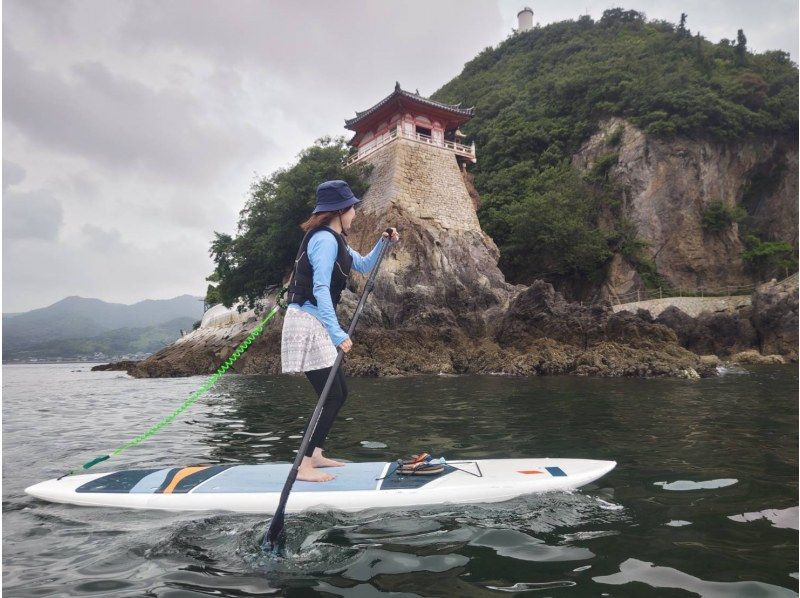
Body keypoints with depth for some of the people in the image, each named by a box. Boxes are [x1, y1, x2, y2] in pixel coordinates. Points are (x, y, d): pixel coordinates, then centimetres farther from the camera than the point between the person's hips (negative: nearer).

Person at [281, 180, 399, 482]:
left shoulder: (334, 240, 18)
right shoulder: (325, 239, -14)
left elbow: (364, 266, 30)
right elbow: (320, 289, -24)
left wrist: (382, 243, 14)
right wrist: (337, 334, -30)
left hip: (316, 324, 10)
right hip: (307, 323, -10)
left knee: (340, 393, 14)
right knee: (332, 397, -10)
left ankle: (314, 455, 22)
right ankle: (304, 467, -4)